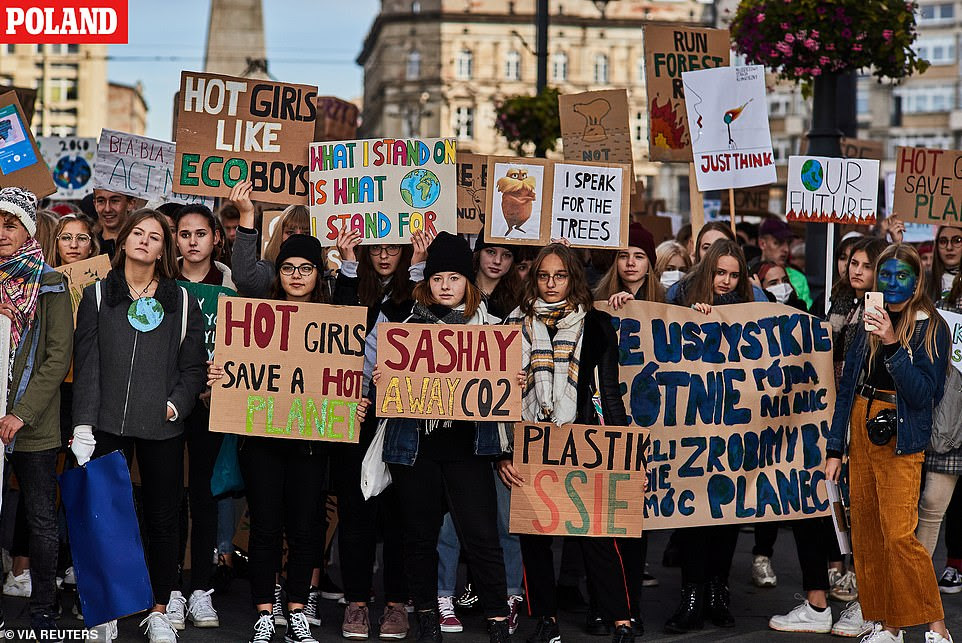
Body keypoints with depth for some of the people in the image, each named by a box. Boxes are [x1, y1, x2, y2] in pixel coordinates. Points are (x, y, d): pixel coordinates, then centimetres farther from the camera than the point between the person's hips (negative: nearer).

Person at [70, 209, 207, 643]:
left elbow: (194, 366, 8)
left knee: (162, 519, 5)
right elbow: (86, 364, 1)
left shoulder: (182, 302, 10)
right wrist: (83, 425, -7)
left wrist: (176, 404, -9)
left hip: (162, 428, 1)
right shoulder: (97, 296, 8)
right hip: (107, 426, 0)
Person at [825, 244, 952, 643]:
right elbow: (847, 387, 11)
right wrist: (834, 449, 8)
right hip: (860, 434, 5)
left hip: (899, 441, -5)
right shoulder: (868, 323, 10)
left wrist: (892, 345, -22)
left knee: (899, 535, -13)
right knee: (865, 535, 7)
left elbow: (924, 394, -13)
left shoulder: (931, 328, -4)